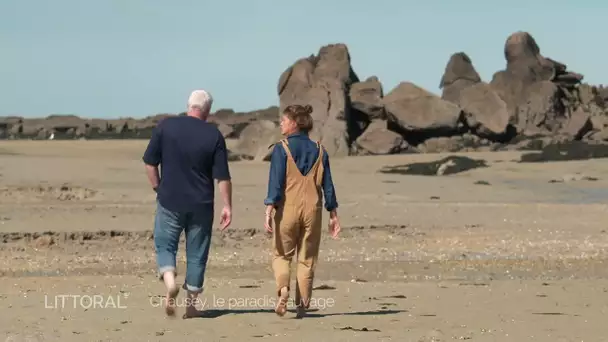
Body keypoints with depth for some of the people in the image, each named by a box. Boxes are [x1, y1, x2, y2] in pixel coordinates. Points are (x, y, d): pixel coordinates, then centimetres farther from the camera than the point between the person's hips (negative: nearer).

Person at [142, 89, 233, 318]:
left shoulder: (166, 127, -3)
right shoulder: (214, 135, -4)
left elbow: (150, 162, 0)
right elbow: (222, 176, -4)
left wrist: (158, 189, 12)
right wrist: (227, 206, 2)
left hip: (170, 200, 0)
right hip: (201, 204, 0)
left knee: (164, 244, 12)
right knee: (197, 253, 9)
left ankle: (169, 279, -17)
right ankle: (191, 304, 11)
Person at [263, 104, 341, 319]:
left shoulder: (281, 149, -5)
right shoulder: (319, 150, 6)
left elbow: (276, 182, -12)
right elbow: (327, 185, 6)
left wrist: (269, 210, -14)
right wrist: (333, 215, 11)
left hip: (288, 208, -3)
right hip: (312, 209, 3)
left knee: (281, 254, 11)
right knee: (307, 259, 10)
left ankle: (283, 288, -14)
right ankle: (302, 305, 7)